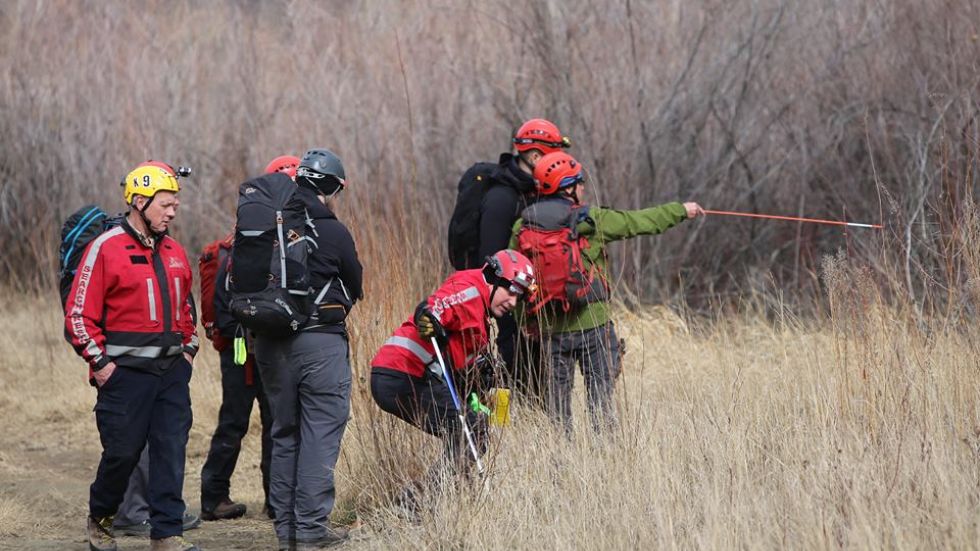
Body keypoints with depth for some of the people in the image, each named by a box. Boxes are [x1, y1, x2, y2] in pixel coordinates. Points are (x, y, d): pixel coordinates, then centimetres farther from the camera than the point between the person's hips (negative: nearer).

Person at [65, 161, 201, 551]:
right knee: (122, 452, 0)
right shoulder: (106, 249, -7)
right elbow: (79, 312, -8)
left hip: (172, 369, 6)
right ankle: (100, 519, 24)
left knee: (171, 450, 0)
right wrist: (99, 362, -12)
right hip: (126, 371, -6)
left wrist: (189, 348, 14)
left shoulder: (174, 252, 14)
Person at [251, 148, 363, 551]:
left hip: (271, 344, 5)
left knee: (284, 433, 14)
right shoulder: (332, 232, -9)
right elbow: (355, 287, 5)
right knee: (320, 434, 0)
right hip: (321, 342, -5)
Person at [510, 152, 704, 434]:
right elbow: (640, 221, 3)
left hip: (549, 327, 3)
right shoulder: (591, 221, -8)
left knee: (557, 394, 10)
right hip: (592, 325, -3)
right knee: (600, 392, 4)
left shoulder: (522, 226, 1)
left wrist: (527, 323, 12)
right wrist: (682, 210, 17)